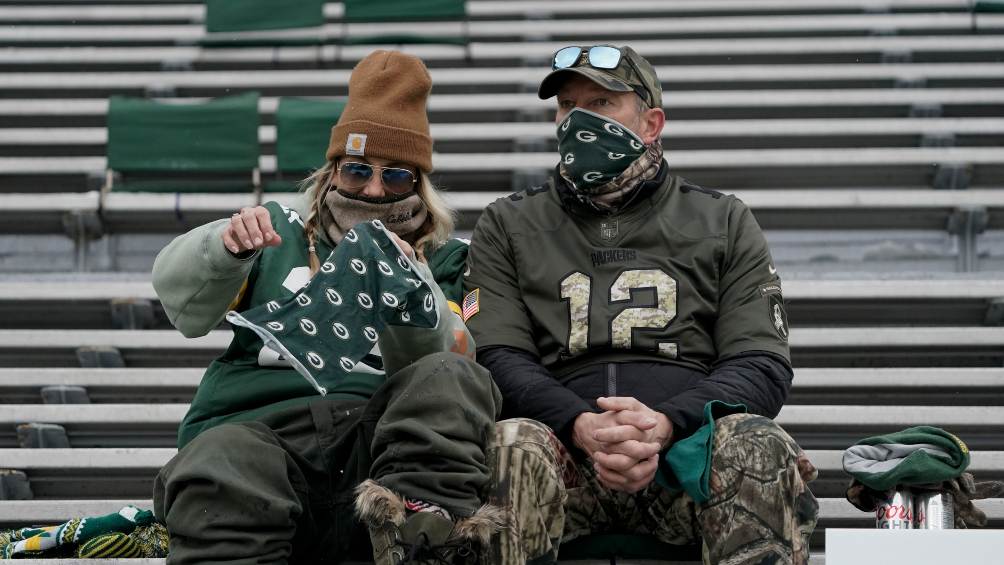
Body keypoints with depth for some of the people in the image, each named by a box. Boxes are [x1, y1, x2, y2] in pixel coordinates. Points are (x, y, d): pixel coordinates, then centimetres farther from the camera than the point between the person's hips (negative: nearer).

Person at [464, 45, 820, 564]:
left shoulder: (723, 223, 20)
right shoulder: (508, 225, 21)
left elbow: (762, 365, 7)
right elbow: (497, 358, 7)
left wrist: (665, 422, -14)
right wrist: (581, 426, -15)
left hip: (689, 442, 0)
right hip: (564, 445, 0)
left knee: (759, 451, -35)